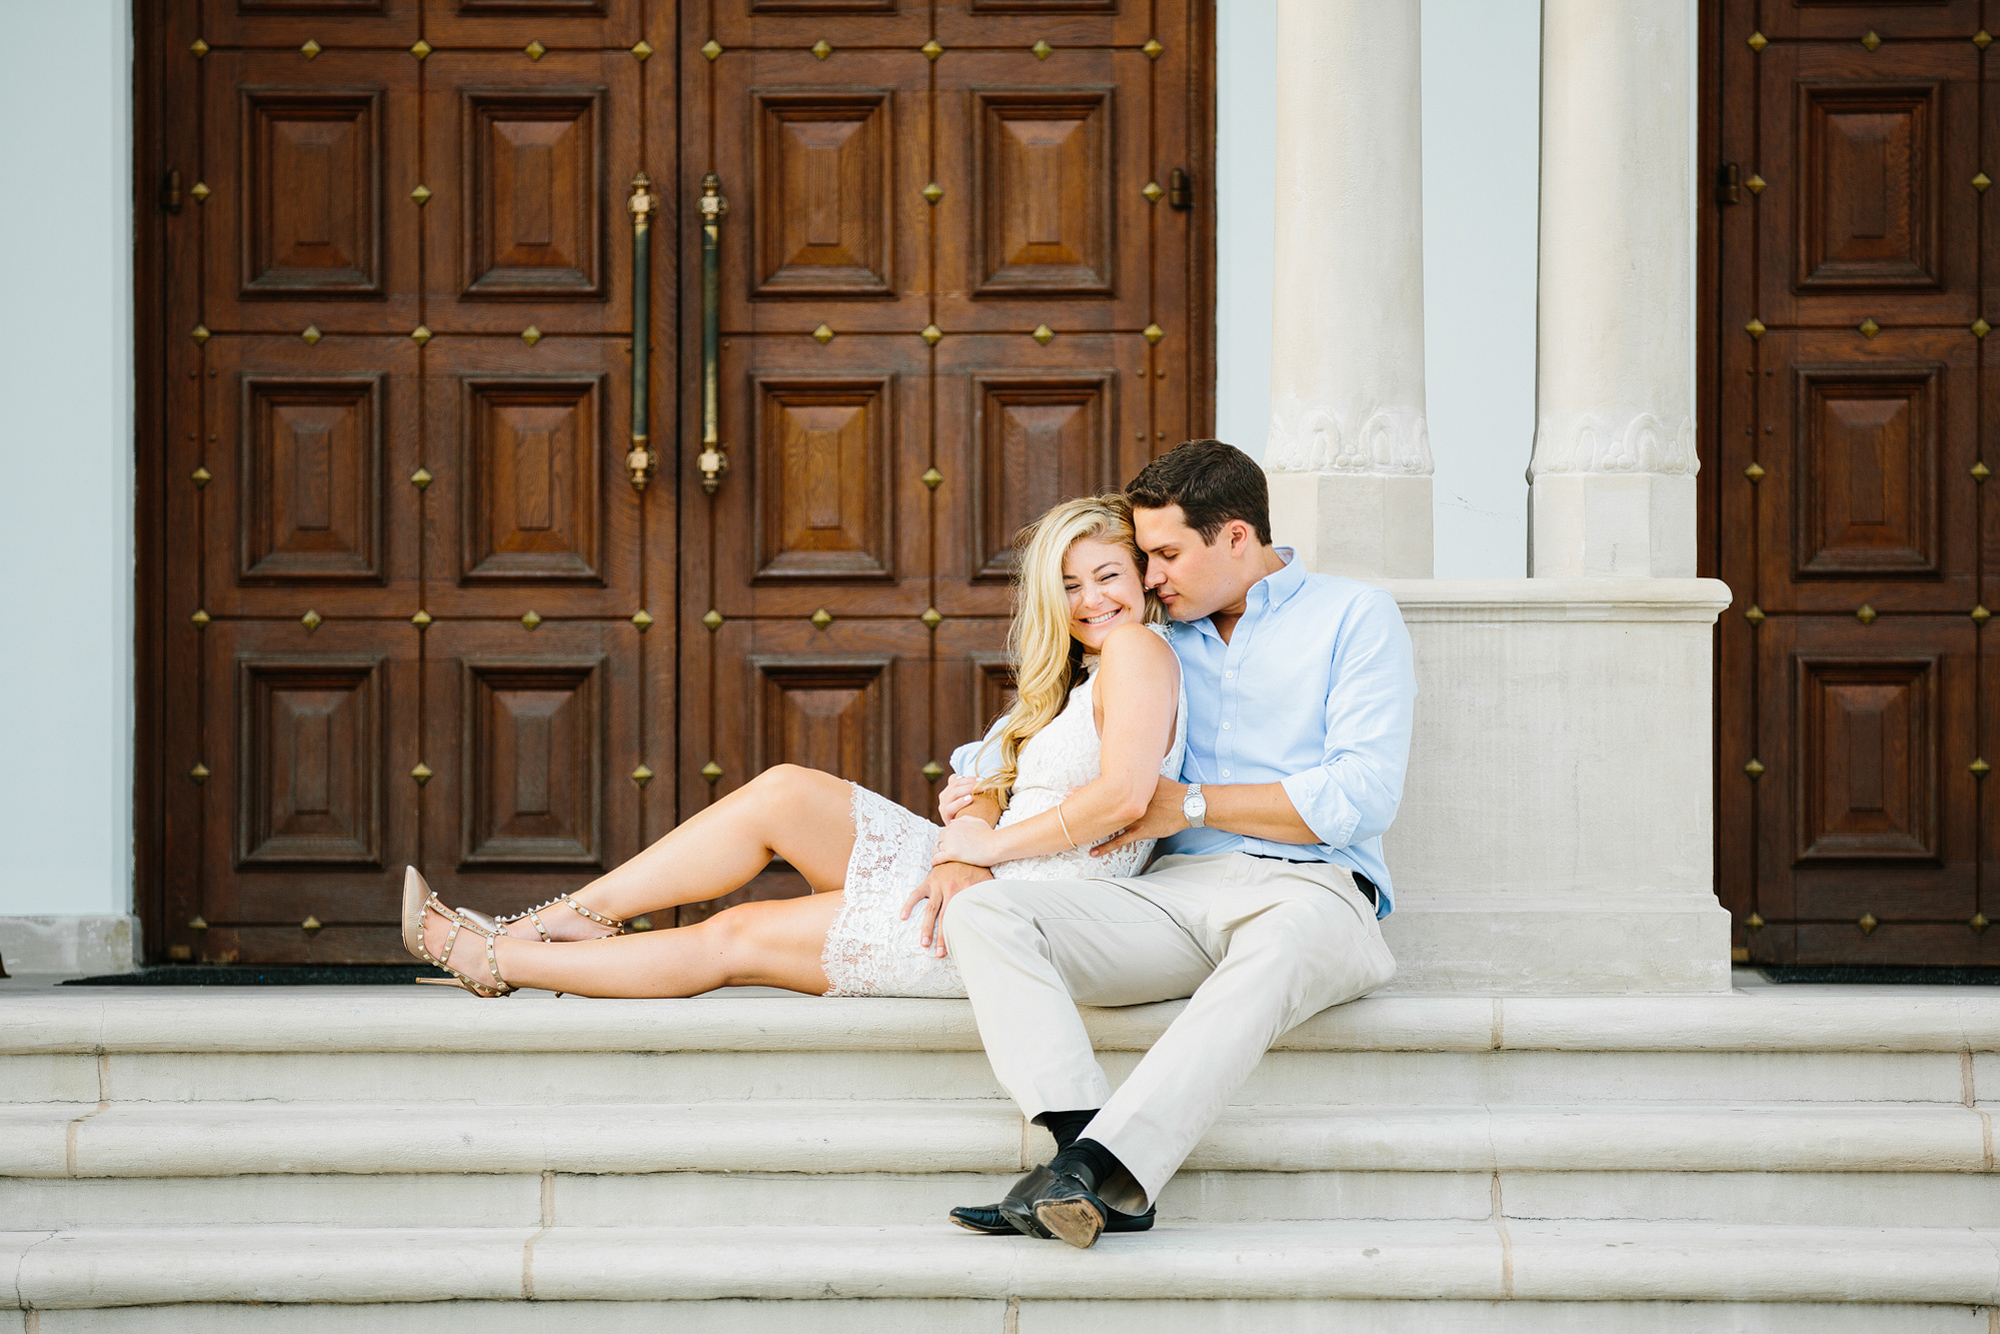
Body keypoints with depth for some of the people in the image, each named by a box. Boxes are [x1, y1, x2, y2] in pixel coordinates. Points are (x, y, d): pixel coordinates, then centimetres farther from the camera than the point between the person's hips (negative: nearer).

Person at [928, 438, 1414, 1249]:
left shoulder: (1354, 618, 10)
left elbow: (1363, 796, -3)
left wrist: (1194, 804, -1)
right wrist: (967, 836, 8)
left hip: (1310, 888, -5)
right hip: (1174, 894, 5)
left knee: (1278, 953, -43)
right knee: (980, 911, -21)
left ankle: (1097, 1168, -54)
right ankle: (1091, 1150, -40)